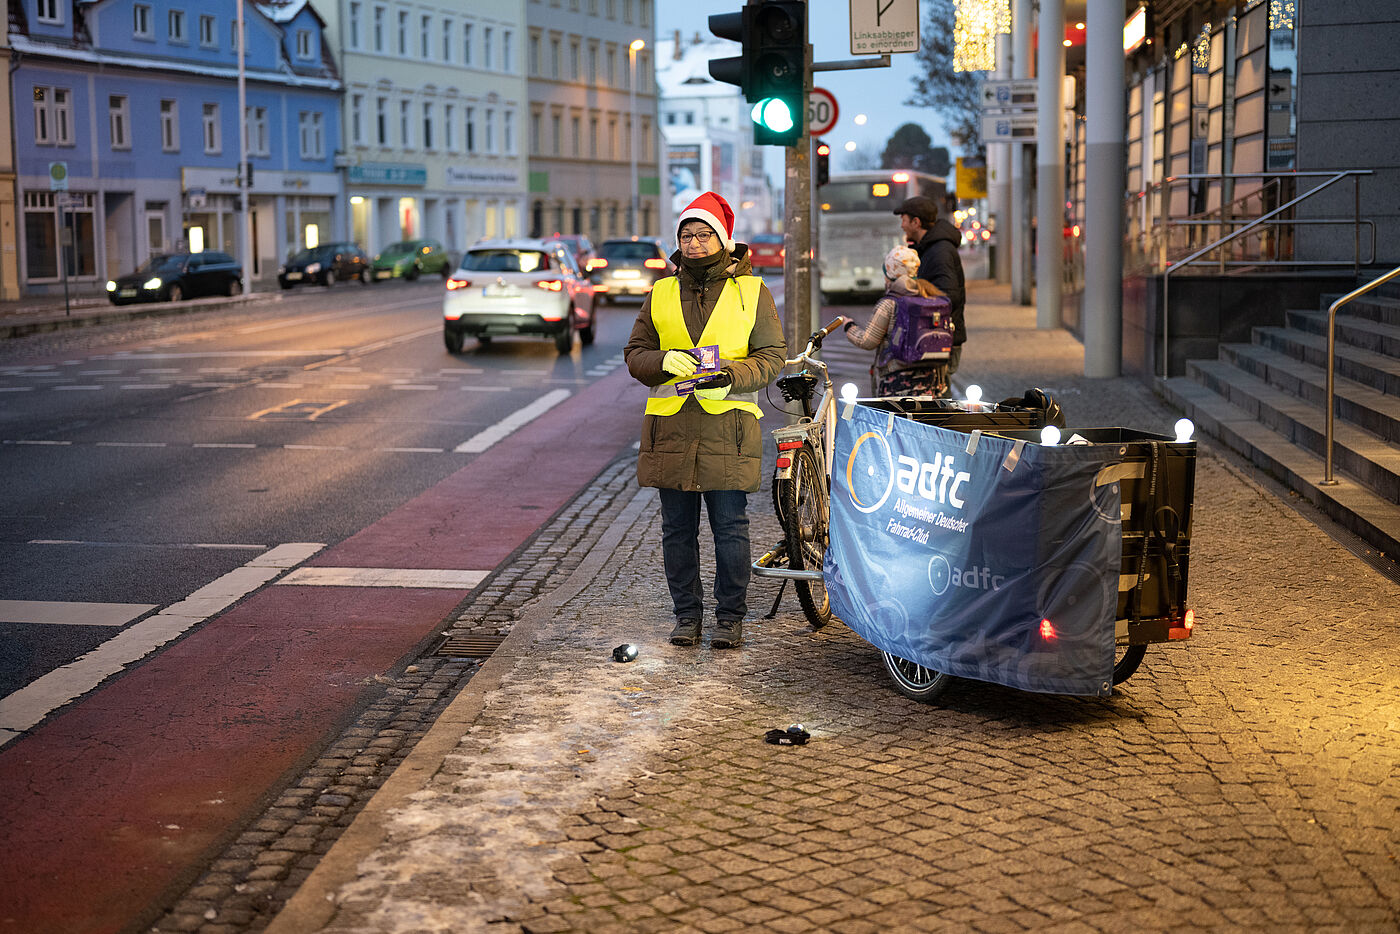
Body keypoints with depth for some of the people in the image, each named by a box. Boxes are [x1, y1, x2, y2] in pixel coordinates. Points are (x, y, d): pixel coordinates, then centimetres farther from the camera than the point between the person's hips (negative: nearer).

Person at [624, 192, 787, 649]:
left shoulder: (751, 292, 5)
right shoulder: (661, 294, 13)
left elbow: (772, 355, 3)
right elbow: (635, 353, 12)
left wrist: (731, 376, -15)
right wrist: (666, 361, -10)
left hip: (727, 424, -3)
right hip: (670, 424, 3)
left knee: (730, 527, 1)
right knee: (677, 530, 7)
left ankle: (730, 616, 12)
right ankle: (687, 613, 19)